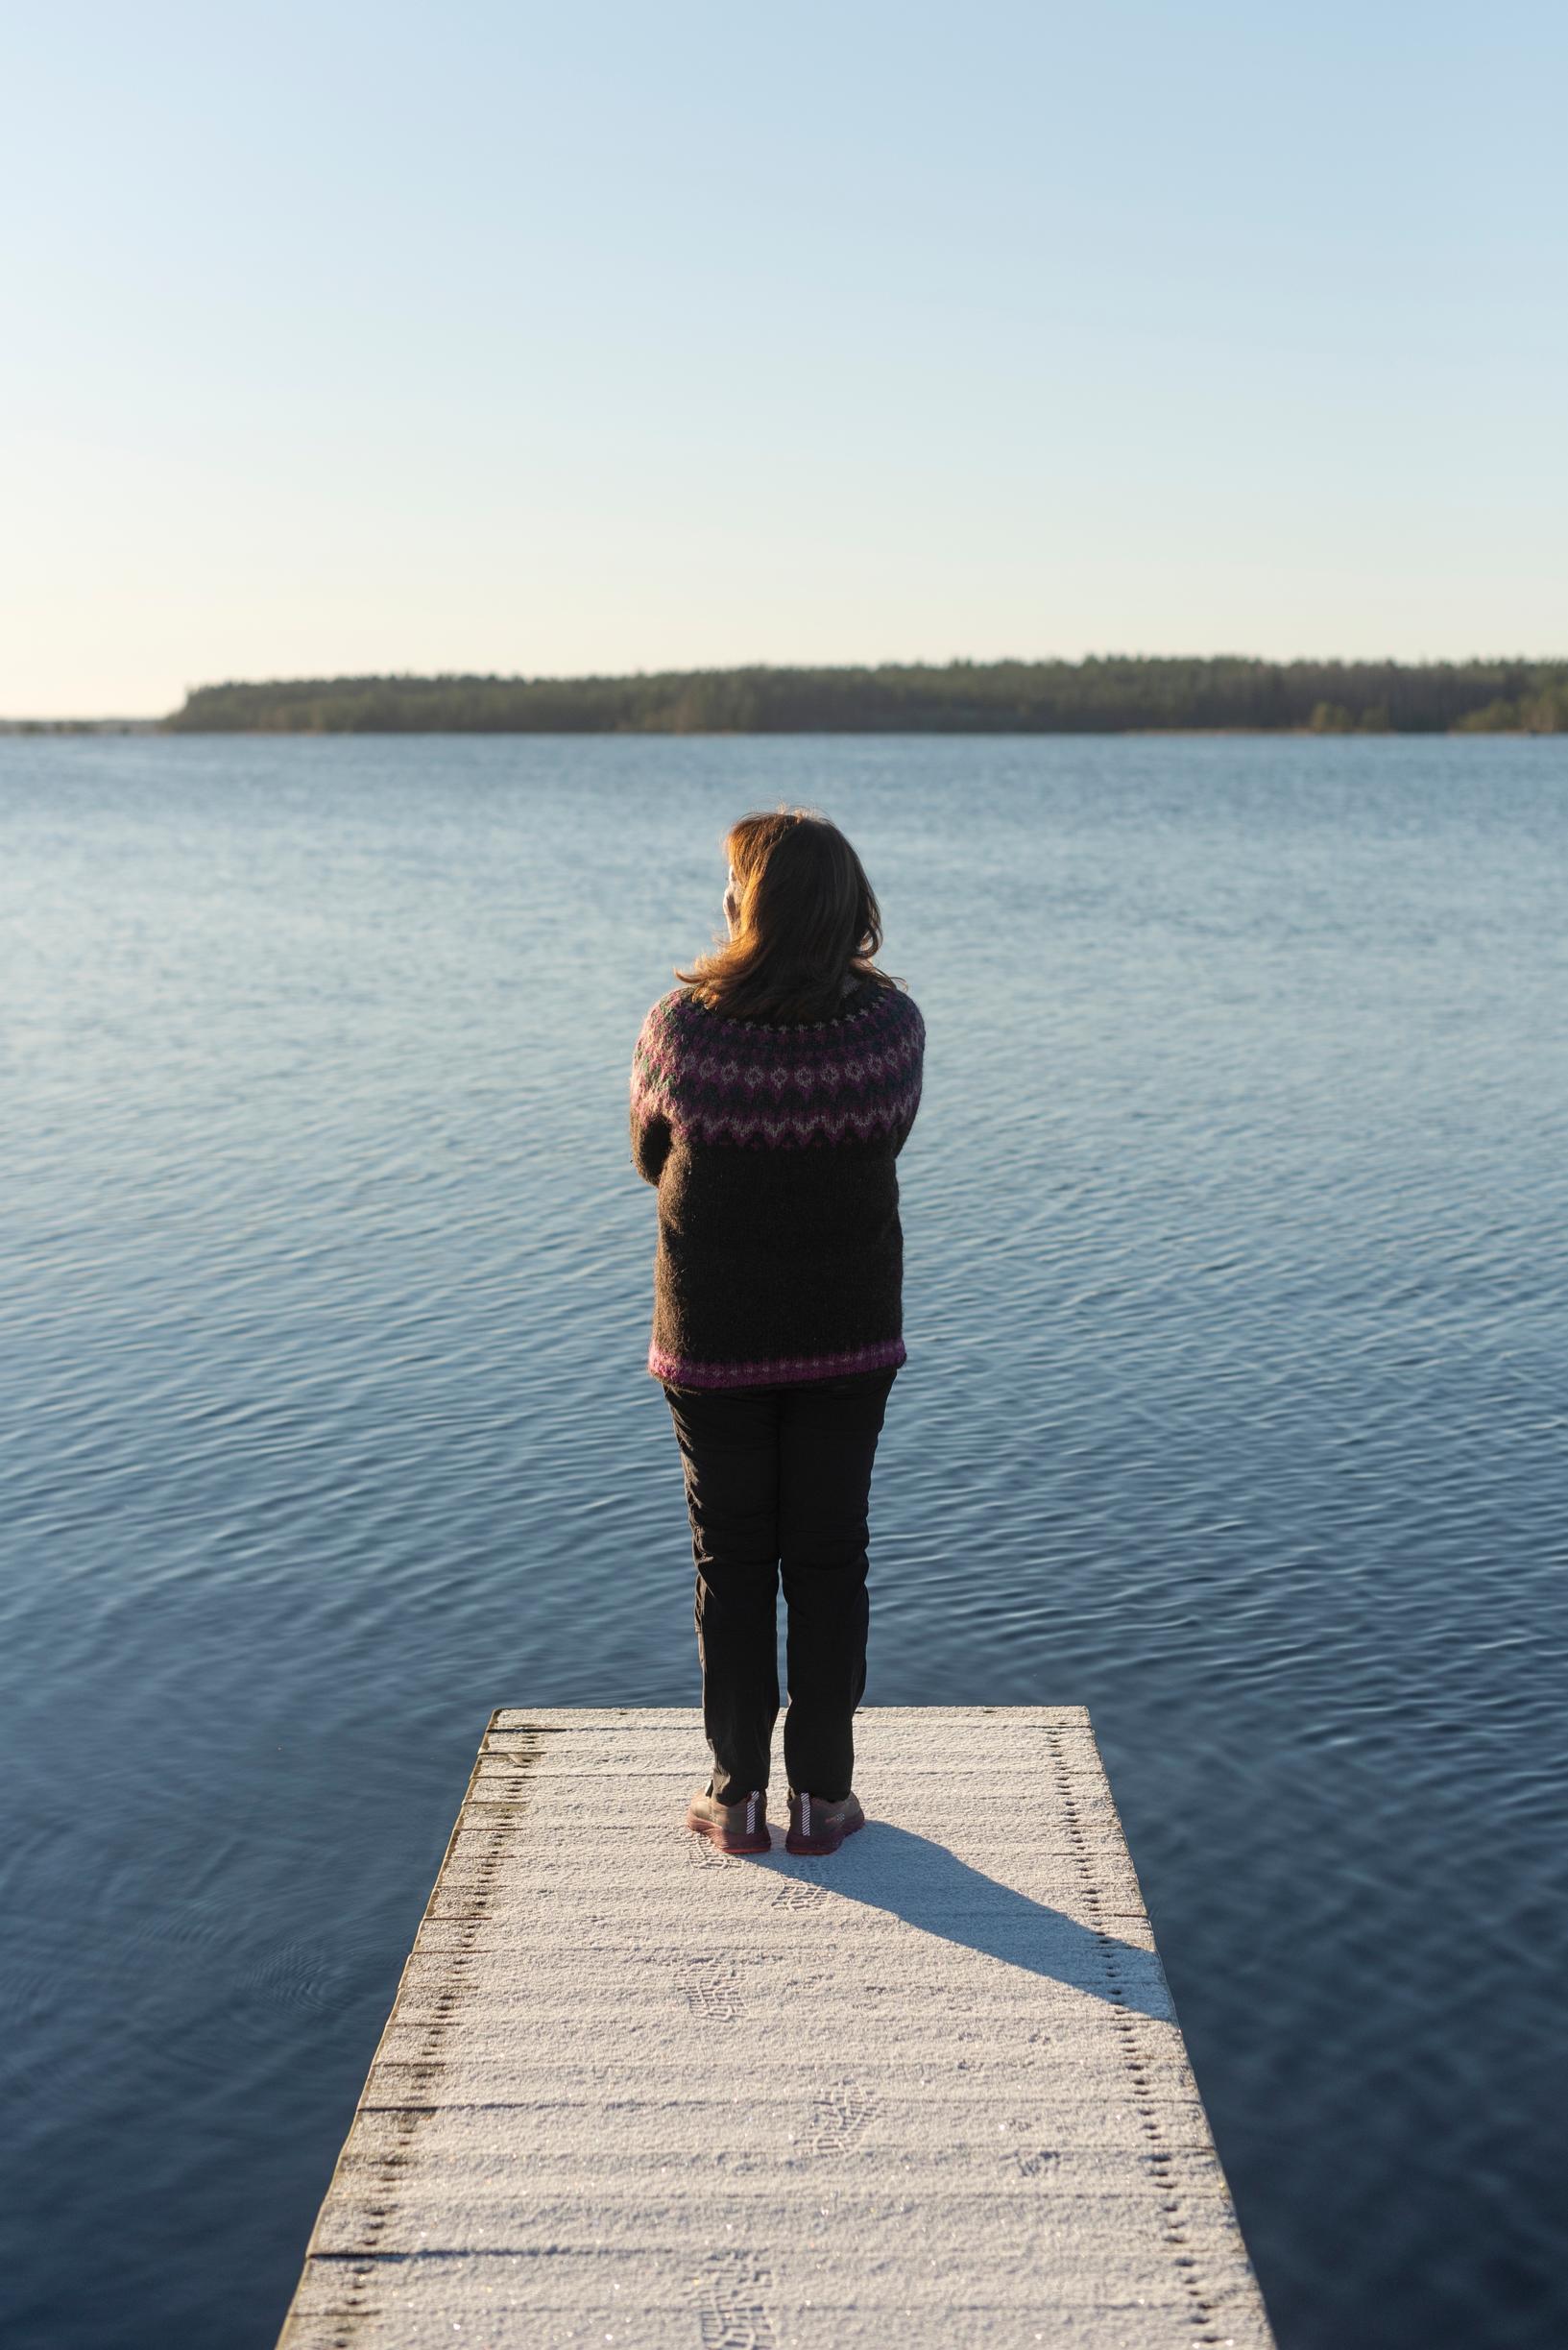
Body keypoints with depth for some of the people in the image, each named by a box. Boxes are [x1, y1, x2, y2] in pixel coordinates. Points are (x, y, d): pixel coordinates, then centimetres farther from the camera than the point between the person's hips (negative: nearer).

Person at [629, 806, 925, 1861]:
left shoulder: (682, 1026, -17)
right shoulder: (893, 1022, -12)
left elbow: (652, 1158, 0)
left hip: (713, 1337, -1)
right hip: (849, 1336, 1)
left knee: (732, 1564, 12)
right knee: (830, 1562, 13)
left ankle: (738, 1796, 21)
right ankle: (823, 1794, 21)